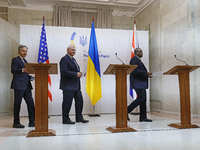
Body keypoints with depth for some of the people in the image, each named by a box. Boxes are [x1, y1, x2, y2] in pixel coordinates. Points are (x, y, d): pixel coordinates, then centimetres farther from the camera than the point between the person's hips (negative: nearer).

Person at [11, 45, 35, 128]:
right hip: (18, 85, -7)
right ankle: (16, 123, 9)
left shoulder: (25, 61, 23)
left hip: (26, 86, 7)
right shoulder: (15, 60, 0)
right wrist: (23, 70, -31)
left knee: (31, 103, 2)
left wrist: (30, 77, 8)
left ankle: (32, 122, 6)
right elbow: (13, 70, -15)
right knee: (17, 104, -1)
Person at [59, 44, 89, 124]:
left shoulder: (73, 59, 19)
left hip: (76, 86, 10)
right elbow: (64, 71, -22)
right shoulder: (64, 59, -11)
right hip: (68, 86, -10)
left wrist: (79, 73, 5)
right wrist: (76, 74, -22)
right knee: (67, 102, -1)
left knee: (79, 101, 11)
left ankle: (79, 117, 21)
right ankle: (65, 119, 10)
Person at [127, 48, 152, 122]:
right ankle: (126, 111, -6)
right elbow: (135, 70, -21)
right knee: (141, 98, -14)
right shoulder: (134, 59, -9)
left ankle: (143, 117, 11)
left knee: (143, 99, 7)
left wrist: (147, 74, 10)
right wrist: (146, 73, -19)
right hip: (137, 83, -11)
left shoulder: (138, 60, 23)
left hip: (141, 83, 11)